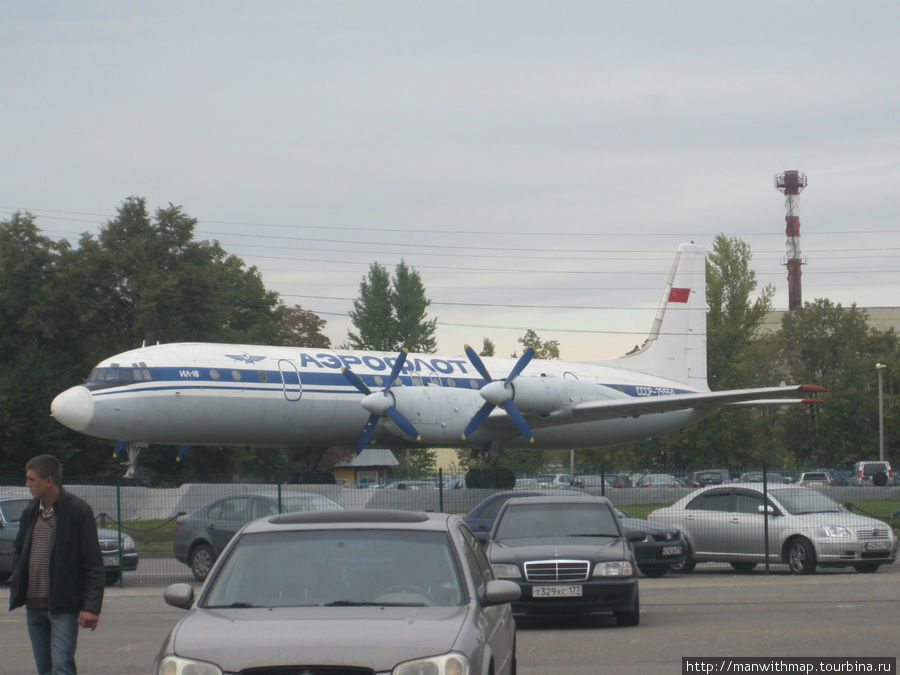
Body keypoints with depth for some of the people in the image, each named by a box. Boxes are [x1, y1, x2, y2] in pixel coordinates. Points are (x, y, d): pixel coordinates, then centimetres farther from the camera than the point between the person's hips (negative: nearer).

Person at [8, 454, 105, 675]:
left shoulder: (78, 510, -9)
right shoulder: (30, 512, 10)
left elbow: (93, 563, -10)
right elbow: (18, 550, 26)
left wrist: (91, 606, -15)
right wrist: (17, 582, 8)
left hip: (64, 607, -7)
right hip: (34, 605, 7)